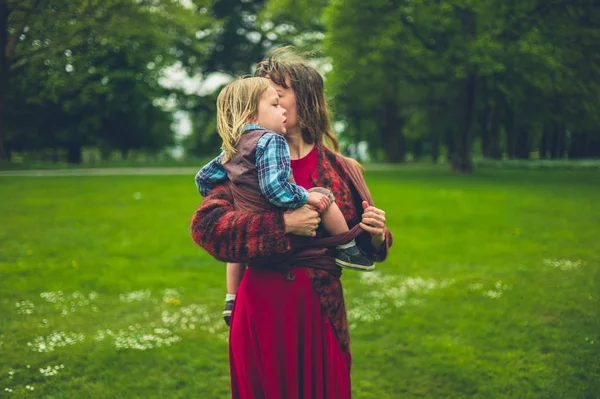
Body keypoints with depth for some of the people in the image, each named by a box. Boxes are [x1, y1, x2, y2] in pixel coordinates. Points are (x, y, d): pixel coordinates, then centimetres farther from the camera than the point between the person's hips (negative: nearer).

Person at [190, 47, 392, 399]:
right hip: (262, 309, -1)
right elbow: (204, 224, -16)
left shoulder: (342, 171, 1)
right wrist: (282, 224, -23)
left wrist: (376, 235, -14)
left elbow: (363, 246, 10)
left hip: (321, 312, 1)